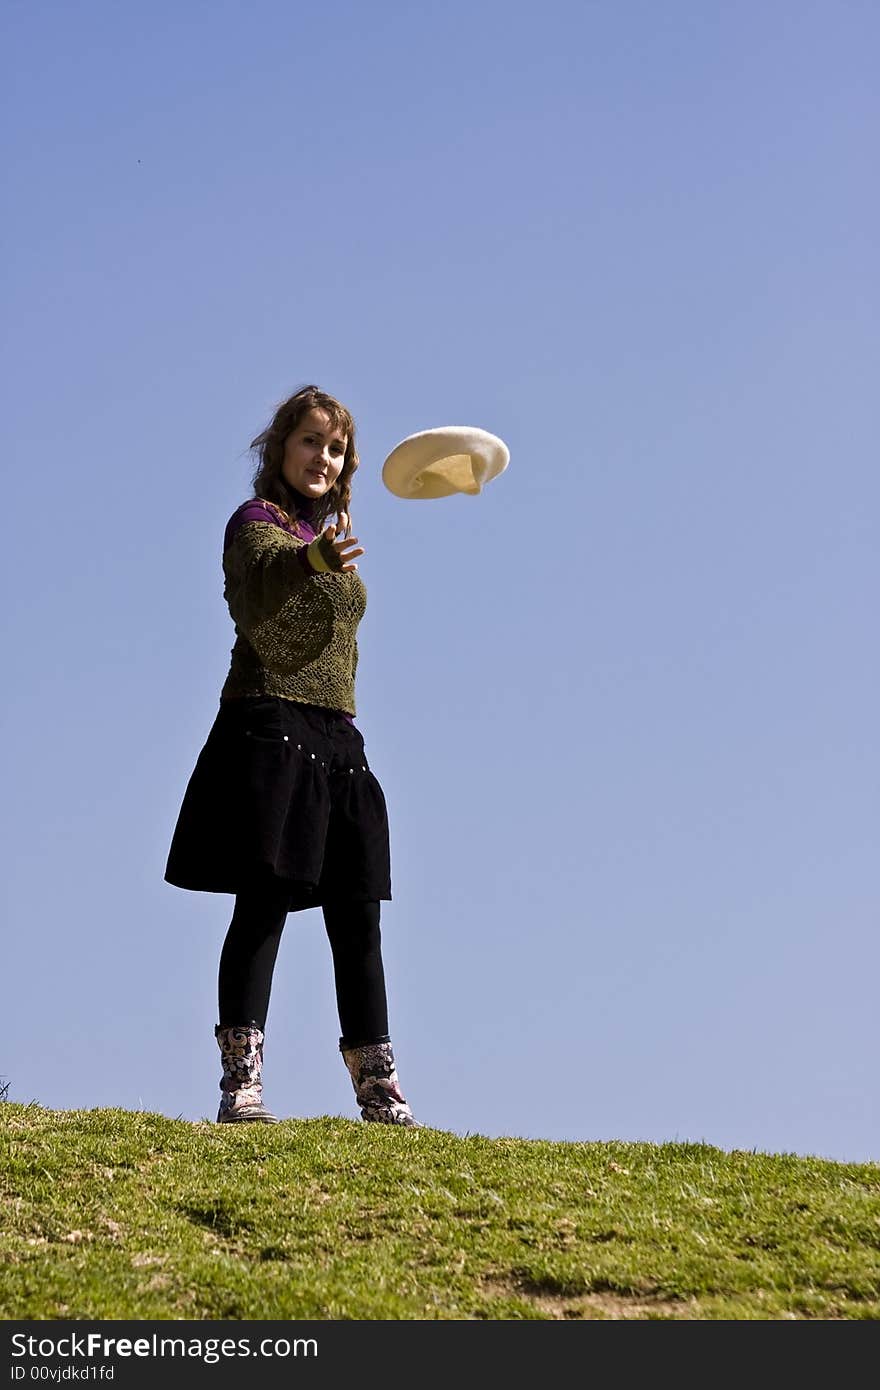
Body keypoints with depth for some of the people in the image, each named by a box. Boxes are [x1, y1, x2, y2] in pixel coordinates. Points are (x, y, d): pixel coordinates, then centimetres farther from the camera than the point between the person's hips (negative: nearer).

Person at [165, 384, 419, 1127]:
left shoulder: (331, 538, 21)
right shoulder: (257, 521, -3)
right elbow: (259, 586, -28)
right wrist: (313, 559, -47)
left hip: (336, 737, 7)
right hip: (269, 725, -7)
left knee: (358, 916, 4)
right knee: (264, 902, -13)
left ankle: (379, 1091, 8)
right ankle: (240, 1082, -12)